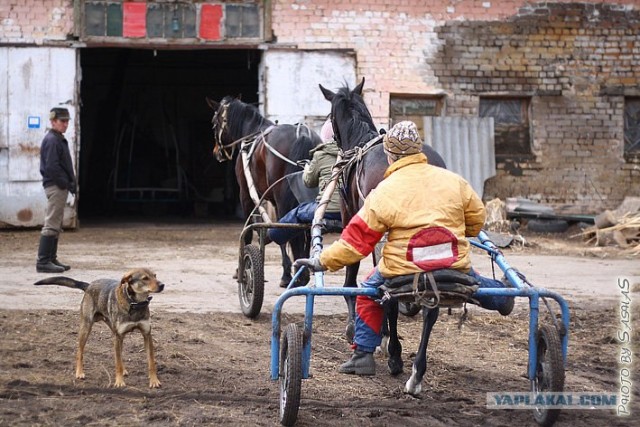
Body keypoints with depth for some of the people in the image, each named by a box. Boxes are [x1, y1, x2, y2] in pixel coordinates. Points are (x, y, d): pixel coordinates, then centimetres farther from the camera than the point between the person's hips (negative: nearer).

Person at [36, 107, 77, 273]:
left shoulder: (59, 139, 19)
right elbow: (52, 167, -21)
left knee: (56, 225, 14)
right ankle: (43, 261, -11)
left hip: (60, 187, 11)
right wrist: (67, 183, -16)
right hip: (56, 186, -11)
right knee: (52, 225, -11)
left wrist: (70, 183, 11)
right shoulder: (52, 140, -13)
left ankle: (51, 259, 19)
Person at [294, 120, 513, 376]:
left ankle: (363, 355, 19)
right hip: (455, 268, 3)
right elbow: (477, 217, 16)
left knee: (368, 293, 23)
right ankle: (501, 295, 61)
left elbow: (357, 238, -6)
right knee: (472, 280, 36)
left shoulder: (384, 192, -7)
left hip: (403, 273, -3)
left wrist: (323, 262, 3)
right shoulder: (452, 180, 2)